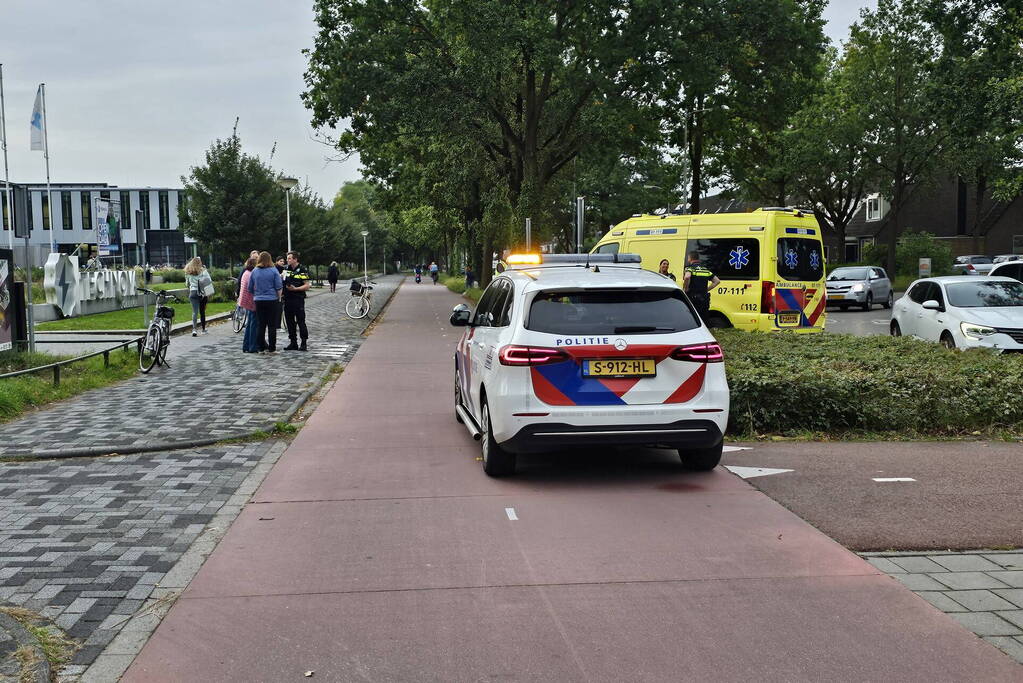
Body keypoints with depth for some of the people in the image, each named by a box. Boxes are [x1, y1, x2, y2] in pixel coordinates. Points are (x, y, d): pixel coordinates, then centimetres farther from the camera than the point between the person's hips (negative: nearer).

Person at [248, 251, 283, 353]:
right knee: (271, 325, 2)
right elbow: (279, 287, -5)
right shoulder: (273, 271, -5)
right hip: (272, 300, -3)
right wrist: (279, 298, 9)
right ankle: (271, 348, 2)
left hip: (259, 301, 3)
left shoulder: (254, 272, 3)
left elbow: (249, 288, 9)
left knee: (260, 325, 8)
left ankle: (261, 348, 9)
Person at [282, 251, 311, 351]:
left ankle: (304, 343, -1)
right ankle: (293, 343, 16)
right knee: (290, 322, 8)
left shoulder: (303, 270, -5)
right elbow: (282, 283, 23)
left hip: (298, 299, -6)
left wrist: (295, 289, -19)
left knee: (301, 322, -5)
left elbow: (307, 285, -9)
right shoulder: (286, 269, 13)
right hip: (288, 299, 6)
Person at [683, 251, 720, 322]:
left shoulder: (690, 267, -5)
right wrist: (707, 289, 13)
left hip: (693, 299, -6)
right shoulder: (706, 269, 15)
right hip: (704, 300, 6)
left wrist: (685, 289, -14)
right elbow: (717, 281, 15)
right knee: (703, 322, 10)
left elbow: (687, 277, -28)